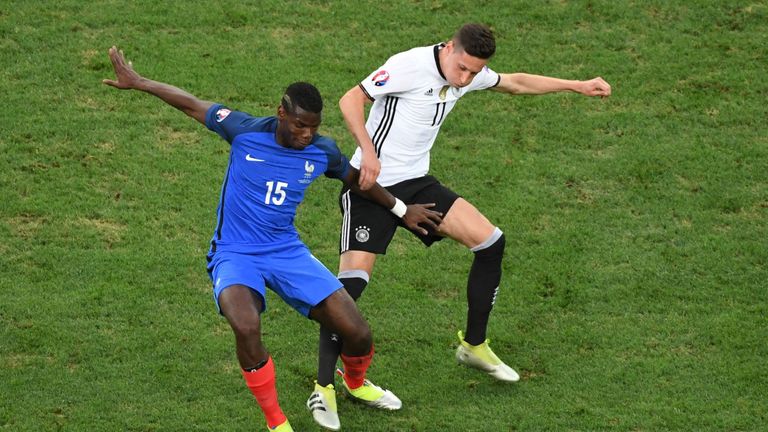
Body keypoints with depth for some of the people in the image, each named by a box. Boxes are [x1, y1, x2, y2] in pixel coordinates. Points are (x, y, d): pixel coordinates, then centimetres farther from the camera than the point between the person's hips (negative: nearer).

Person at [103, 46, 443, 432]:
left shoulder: (322, 152, -2)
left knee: (359, 335, -7)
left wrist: (402, 209, 28)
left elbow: (356, 179, 19)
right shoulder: (245, 131, -12)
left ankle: (356, 384, 33)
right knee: (246, 327, -37)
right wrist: (136, 82, 2)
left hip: (287, 252, 3)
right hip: (234, 255, -3)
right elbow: (192, 105, -1)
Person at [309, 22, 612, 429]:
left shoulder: (470, 73, 3)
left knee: (490, 243, 1)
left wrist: (577, 86, 23)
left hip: (416, 183, 8)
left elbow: (515, 82, 22)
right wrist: (368, 153, -32)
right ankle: (323, 388, -11)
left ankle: (473, 346, 18)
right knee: (352, 280, -17)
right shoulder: (412, 65, -20)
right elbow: (351, 100, -20)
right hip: (371, 184, -8)